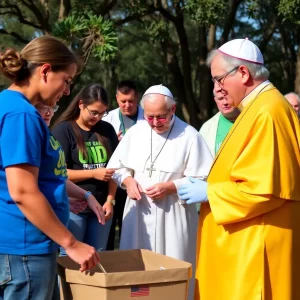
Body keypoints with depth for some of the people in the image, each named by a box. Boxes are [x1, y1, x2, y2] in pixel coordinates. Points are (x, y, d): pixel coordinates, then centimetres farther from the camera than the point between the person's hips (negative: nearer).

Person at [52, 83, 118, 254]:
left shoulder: (107, 130, 8)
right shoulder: (64, 130, -6)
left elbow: (114, 168, 8)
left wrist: (110, 200, -3)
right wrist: (93, 173, -16)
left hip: (101, 205, 4)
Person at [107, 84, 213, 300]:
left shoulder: (189, 136, -8)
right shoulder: (135, 132, 7)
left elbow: (202, 179, -9)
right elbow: (117, 166, 15)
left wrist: (170, 187, -18)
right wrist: (128, 180, -5)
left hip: (174, 215, -4)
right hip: (138, 212, 4)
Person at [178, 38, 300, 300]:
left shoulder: (266, 113, -20)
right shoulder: (259, 107, 13)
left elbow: (264, 187, -25)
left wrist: (209, 193, -13)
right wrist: (210, 187, 11)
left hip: (257, 243, -10)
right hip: (248, 239, 10)